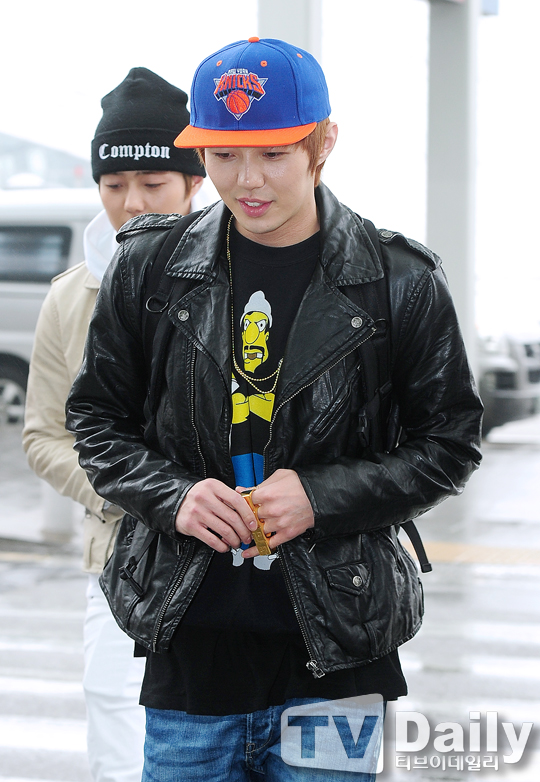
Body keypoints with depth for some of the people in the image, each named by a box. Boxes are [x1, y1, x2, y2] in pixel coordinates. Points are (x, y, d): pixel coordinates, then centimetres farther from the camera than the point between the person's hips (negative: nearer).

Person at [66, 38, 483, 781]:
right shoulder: (151, 267, 2)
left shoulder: (400, 282, -3)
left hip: (332, 654, -1)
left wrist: (322, 496, -12)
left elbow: (450, 442, 2)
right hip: (190, 647, 2)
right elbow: (96, 419, 9)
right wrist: (172, 496, -9)